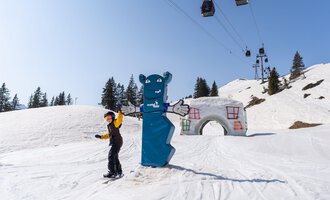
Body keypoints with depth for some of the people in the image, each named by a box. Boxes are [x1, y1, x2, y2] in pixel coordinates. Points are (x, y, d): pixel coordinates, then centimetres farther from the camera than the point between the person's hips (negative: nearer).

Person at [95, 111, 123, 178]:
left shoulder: (115, 123, -9)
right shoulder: (110, 126, 17)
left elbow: (119, 119, -32)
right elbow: (109, 135, 27)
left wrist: (120, 113, -43)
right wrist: (101, 137, 24)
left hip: (117, 143, -10)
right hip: (114, 143, 10)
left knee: (111, 156, -11)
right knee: (115, 157, 18)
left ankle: (112, 172, -6)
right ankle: (119, 172, 30)